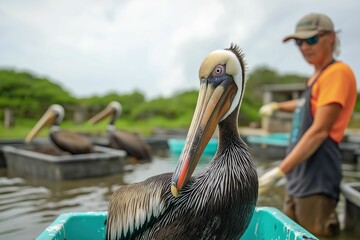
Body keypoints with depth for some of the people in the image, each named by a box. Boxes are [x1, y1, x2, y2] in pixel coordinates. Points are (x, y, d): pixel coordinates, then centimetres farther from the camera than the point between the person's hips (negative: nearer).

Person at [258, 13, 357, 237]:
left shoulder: (338, 72, -12)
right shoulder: (316, 75, 14)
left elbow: (319, 131, -20)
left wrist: (278, 172, -22)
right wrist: (277, 106, 38)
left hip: (316, 178, -9)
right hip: (298, 176, 9)